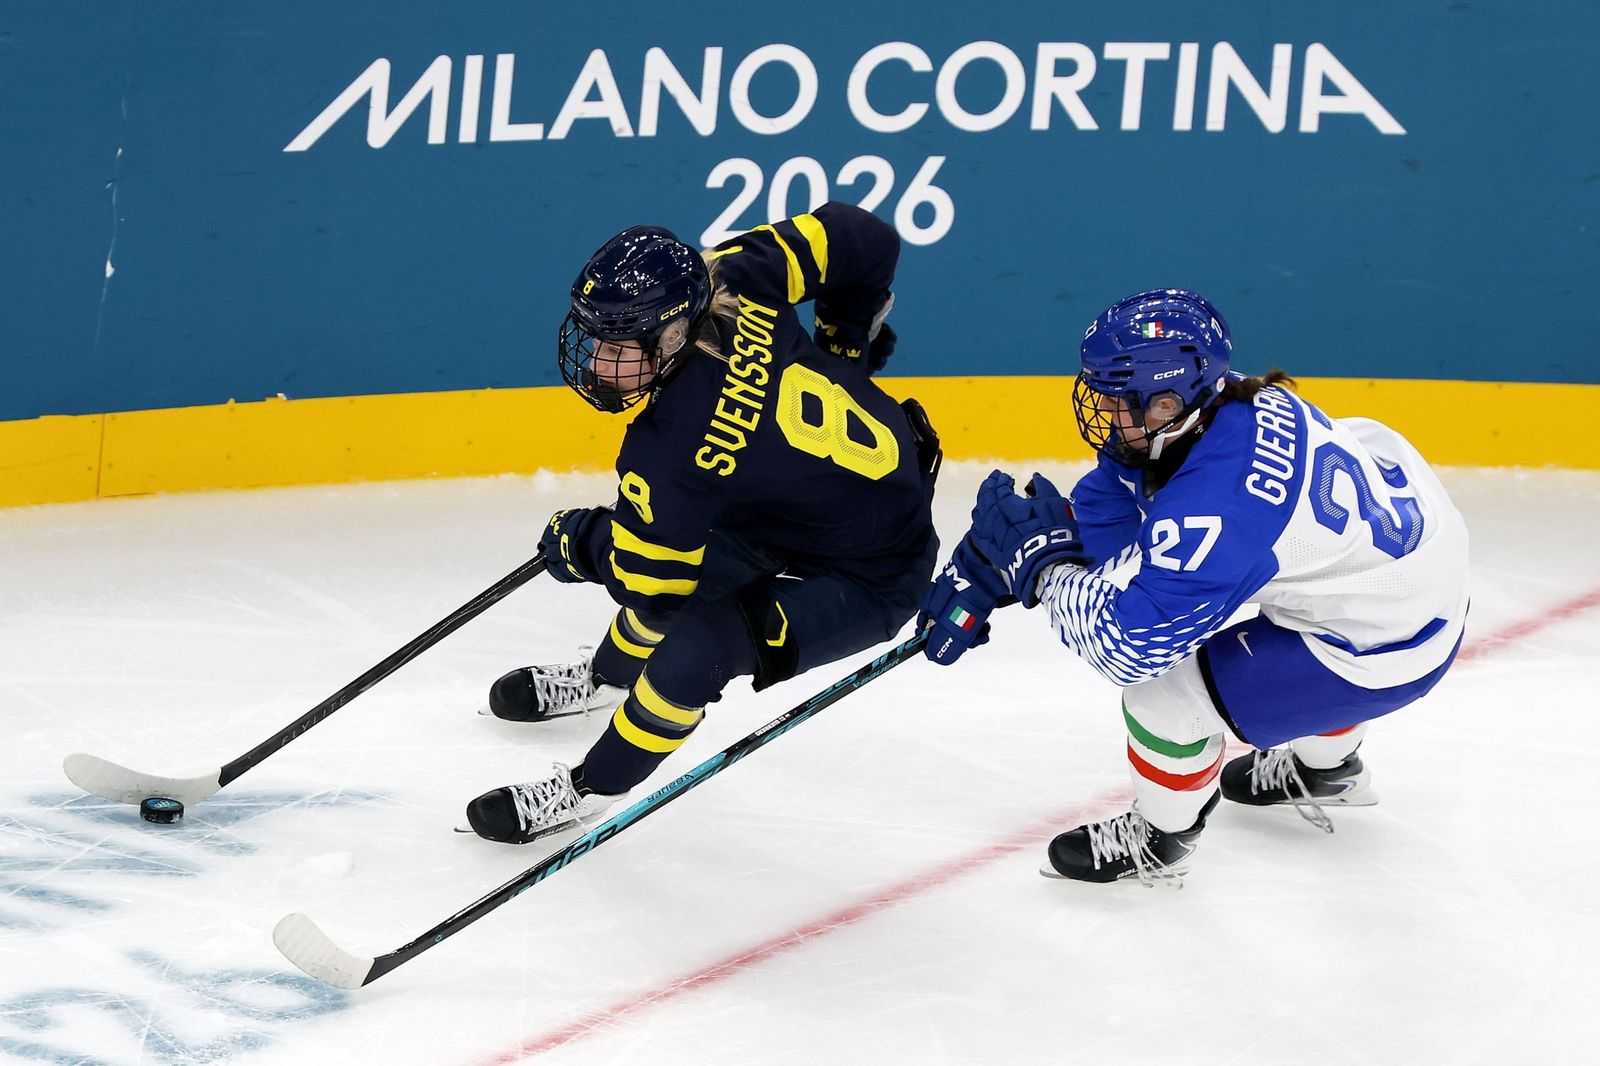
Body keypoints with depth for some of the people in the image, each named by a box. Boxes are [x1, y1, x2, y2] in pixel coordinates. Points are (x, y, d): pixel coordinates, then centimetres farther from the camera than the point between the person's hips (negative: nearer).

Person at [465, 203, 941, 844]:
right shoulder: (730, 281, -19)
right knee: (678, 555, 23)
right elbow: (865, 241, -7)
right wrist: (844, 346, 11)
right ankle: (608, 676, 53)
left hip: (870, 577, -10)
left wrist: (575, 542, 3)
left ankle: (589, 792, 5)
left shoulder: (670, 454, -34)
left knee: (696, 645, -20)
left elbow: (647, 584, -18)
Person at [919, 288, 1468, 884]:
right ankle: (1326, 766, 61)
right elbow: (1096, 518, 0)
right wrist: (977, 576, -6)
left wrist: (1038, 561, -21)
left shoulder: (1216, 501, -35)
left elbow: (1130, 645, -31)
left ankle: (1158, 840, 19)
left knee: (1164, 681, -8)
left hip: (1390, 643, -10)